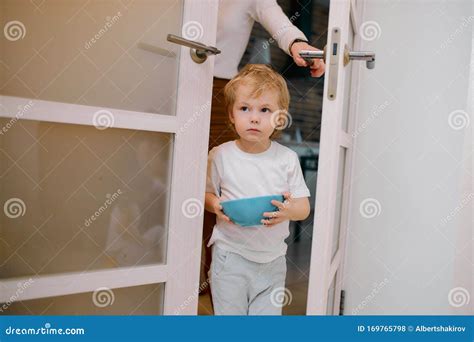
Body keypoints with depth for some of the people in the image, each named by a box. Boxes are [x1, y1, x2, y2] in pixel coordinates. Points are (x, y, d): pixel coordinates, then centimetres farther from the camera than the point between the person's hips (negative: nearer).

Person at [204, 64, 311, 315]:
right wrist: (216, 205, -18)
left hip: (272, 258, 2)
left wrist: (290, 211, -23)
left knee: (269, 312, 15)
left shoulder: (287, 159, -5)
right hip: (230, 255, -1)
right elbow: (207, 193, 4)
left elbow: (304, 207, -1)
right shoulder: (220, 155, -7)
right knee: (229, 312, 10)